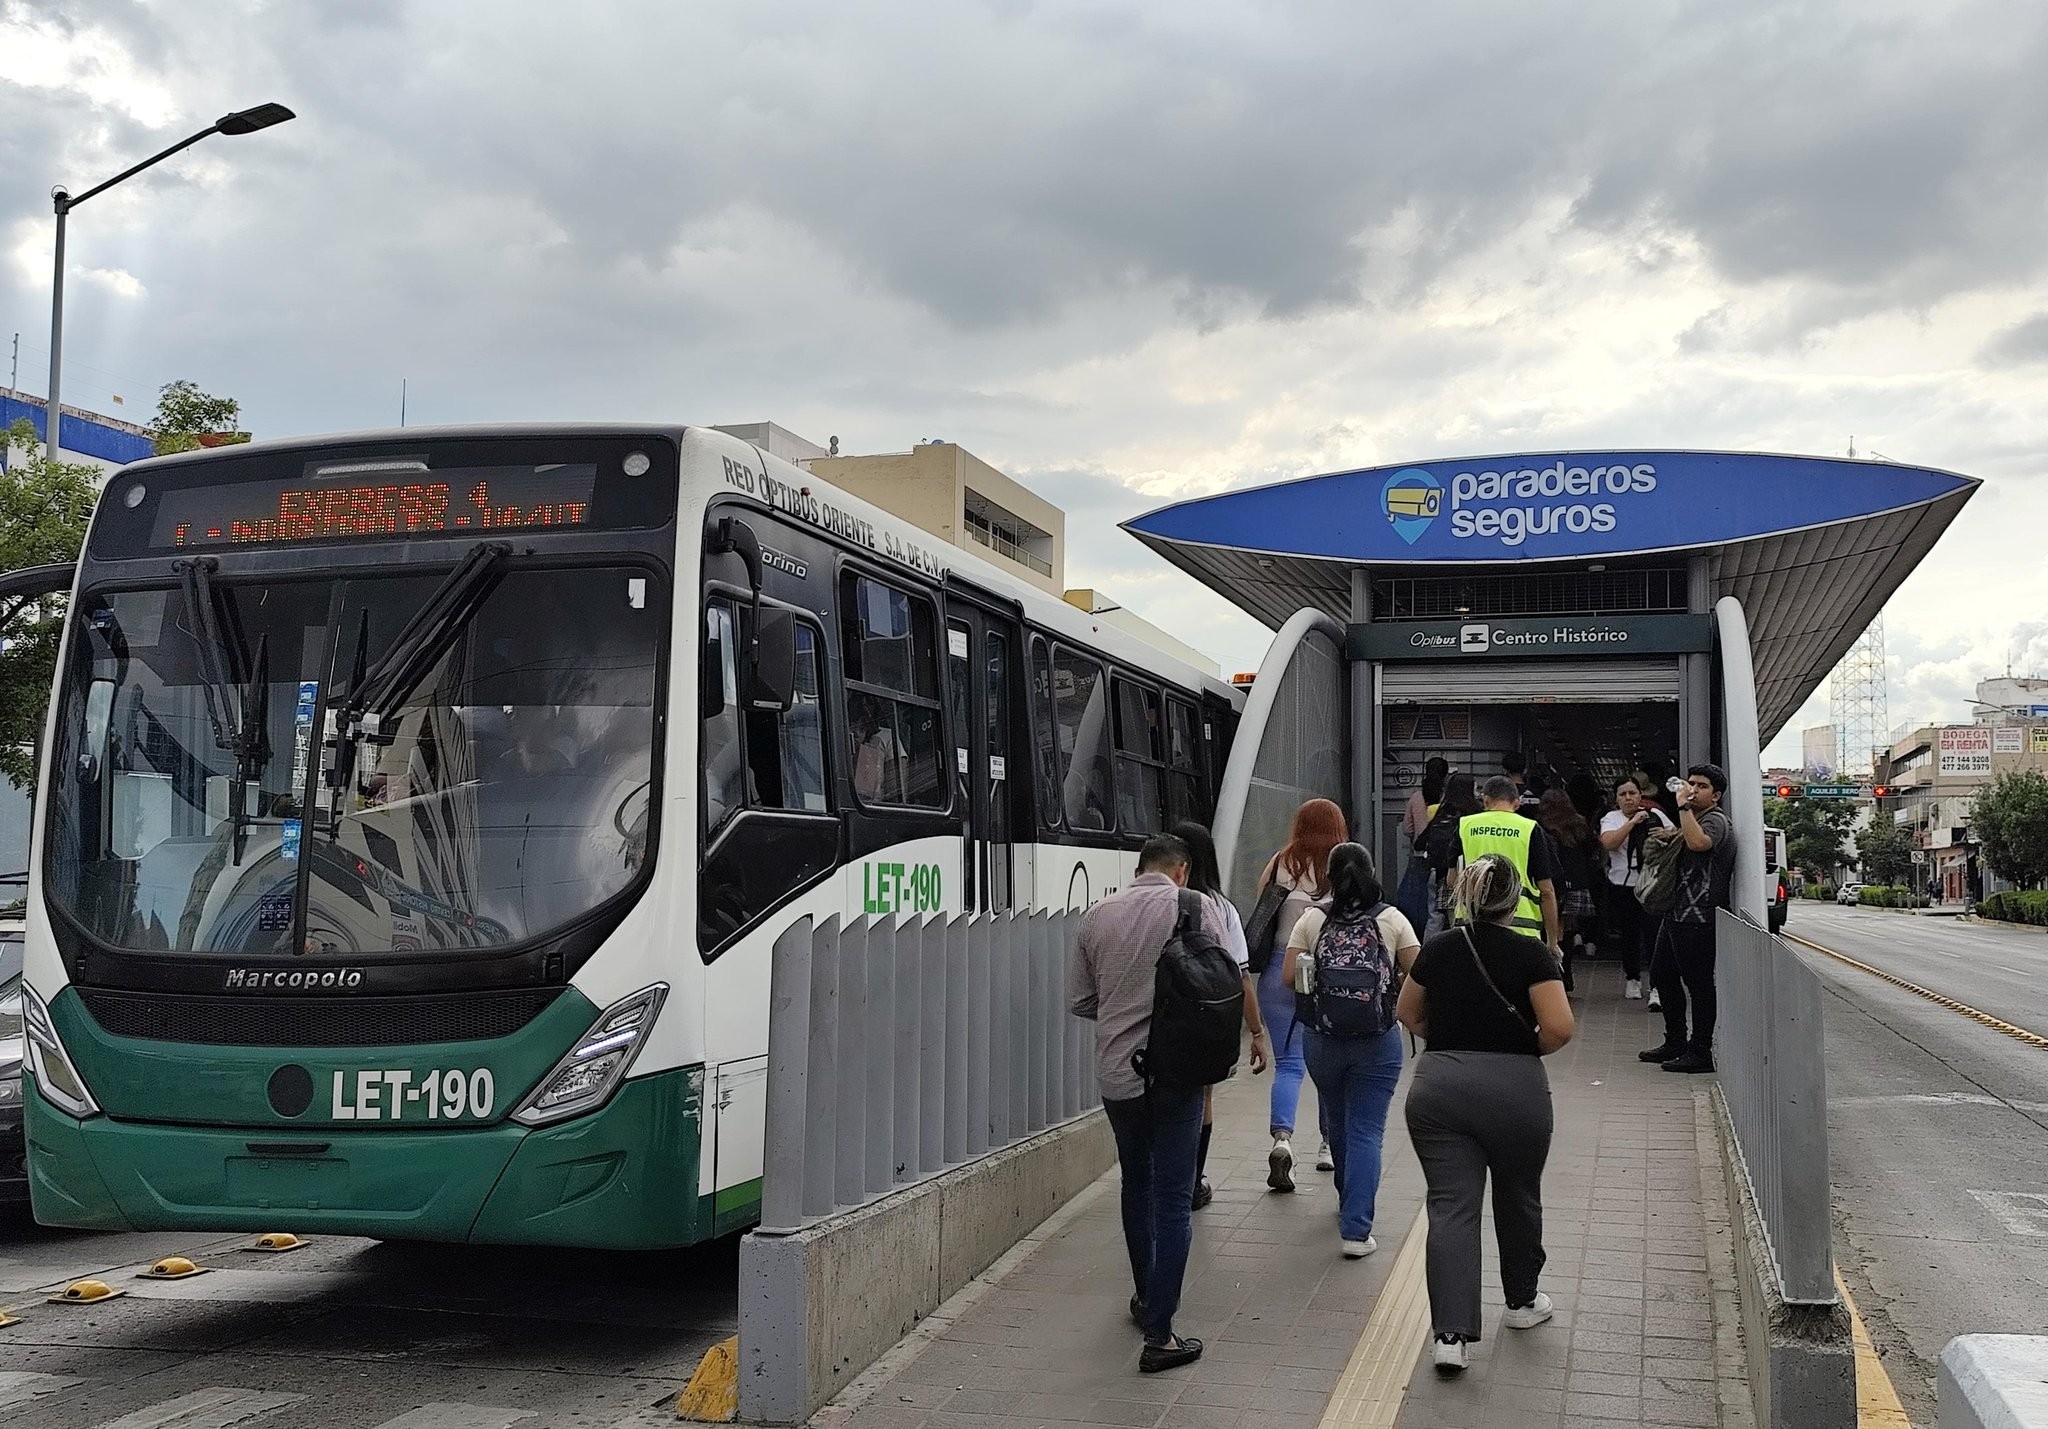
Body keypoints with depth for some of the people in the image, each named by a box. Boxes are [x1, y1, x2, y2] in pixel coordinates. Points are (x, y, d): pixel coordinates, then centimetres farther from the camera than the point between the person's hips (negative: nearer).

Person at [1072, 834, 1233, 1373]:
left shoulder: (1096, 917, 3)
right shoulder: (1197, 908, -6)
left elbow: (1080, 1000, 7)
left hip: (1116, 1073, 4)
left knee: (1136, 1185, 22)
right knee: (1173, 1199, 1)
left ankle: (1145, 1297, 36)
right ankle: (1159, 1334, -2)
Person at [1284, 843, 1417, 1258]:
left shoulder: (1312, 920, -3)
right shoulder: (1392, 920, -4)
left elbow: (1290, 978, -6)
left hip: (1322, 1037, 2)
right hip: (1377, 1040, -2)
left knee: (1338, 1123, 22)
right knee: (1367, 1132, 1)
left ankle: (1350, 1203, 42)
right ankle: (1355, 1230, -7)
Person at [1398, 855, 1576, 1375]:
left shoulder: (1437, 949, 6)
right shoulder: (1531, 954, -6)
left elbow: (1408, 1015, 16)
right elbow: (1560, 1028, -14)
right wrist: (1530, 1049, 4)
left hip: (1438, 1085, 2)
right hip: (1514, 1090, -2)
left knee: (1450, 1208, 0)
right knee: (1518, 1198, 20)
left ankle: (1450, 1333, -10)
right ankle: (1522, 1302, 39)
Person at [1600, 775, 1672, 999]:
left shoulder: (1655, 815, 5)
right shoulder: (1611, 818, 2)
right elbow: (1609, 843, -18)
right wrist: (1632, 822, -20)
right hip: (1623, 886, 0)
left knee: (1654, 933, -9)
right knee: (1630, 934, 11)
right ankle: (1632, 977, 29)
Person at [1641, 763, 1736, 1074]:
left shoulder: (1716, 820, -11)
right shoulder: (1694, 819, 21)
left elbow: (1698, 842, -33)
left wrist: (1684, 807, -25)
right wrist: (1670, 837, 16)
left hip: (1697, 917, -11)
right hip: (1678, 912, 11)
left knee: (1698, 983, -6)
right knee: (1664, 975, 17)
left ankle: (1700, 1052, -1)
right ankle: (1675, 1042, 27)